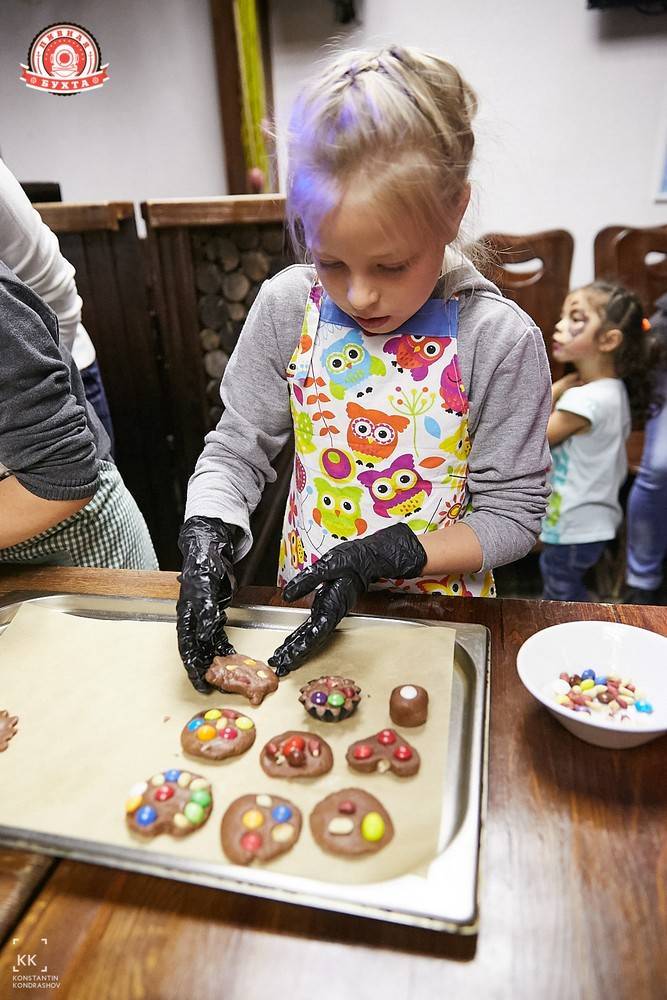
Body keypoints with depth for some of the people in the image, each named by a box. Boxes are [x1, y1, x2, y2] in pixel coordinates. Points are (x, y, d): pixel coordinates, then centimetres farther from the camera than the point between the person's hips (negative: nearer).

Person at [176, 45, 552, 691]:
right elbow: (237, 448, -3)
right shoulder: (288, 308, -12)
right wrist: (206, 541, -21)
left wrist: (381, 554, -24)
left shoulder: (501, 341, -20)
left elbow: (513, 512, -13)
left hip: (437, 611, -1)